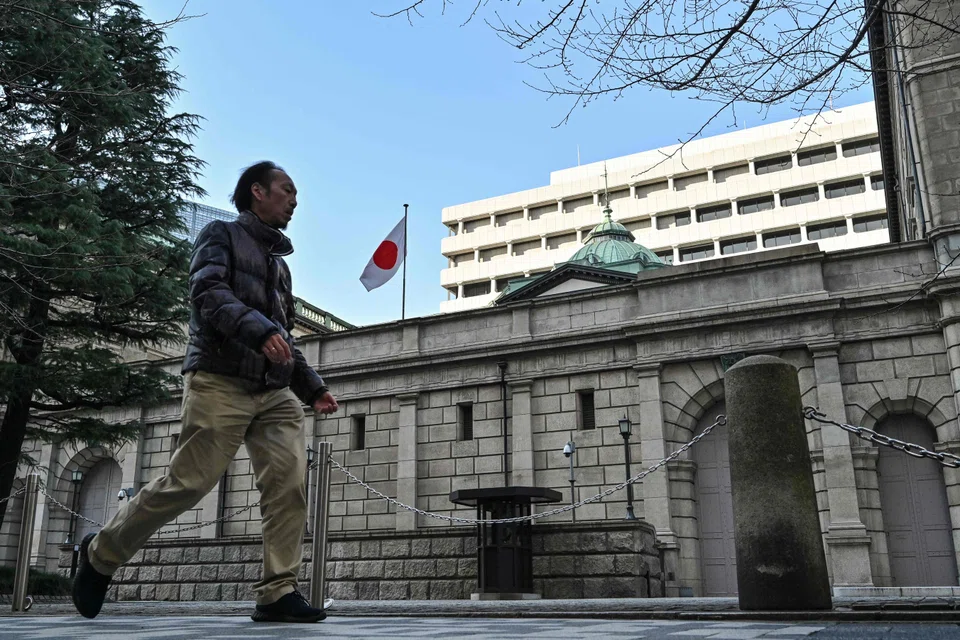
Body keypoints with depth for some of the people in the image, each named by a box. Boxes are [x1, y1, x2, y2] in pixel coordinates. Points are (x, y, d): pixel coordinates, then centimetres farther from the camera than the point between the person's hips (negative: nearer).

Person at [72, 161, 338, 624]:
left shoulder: (279, 261, 27)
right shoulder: (222, 235, 7)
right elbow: (207, 291, -13)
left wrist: (312, 387, 16)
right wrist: (260, 329, -28)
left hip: (275, 392, 7)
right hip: (221, 381, -6)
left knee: (290, 479, -11)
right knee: (190, 482, -7)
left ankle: (277, 593, -10)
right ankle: (101, 553, 16)